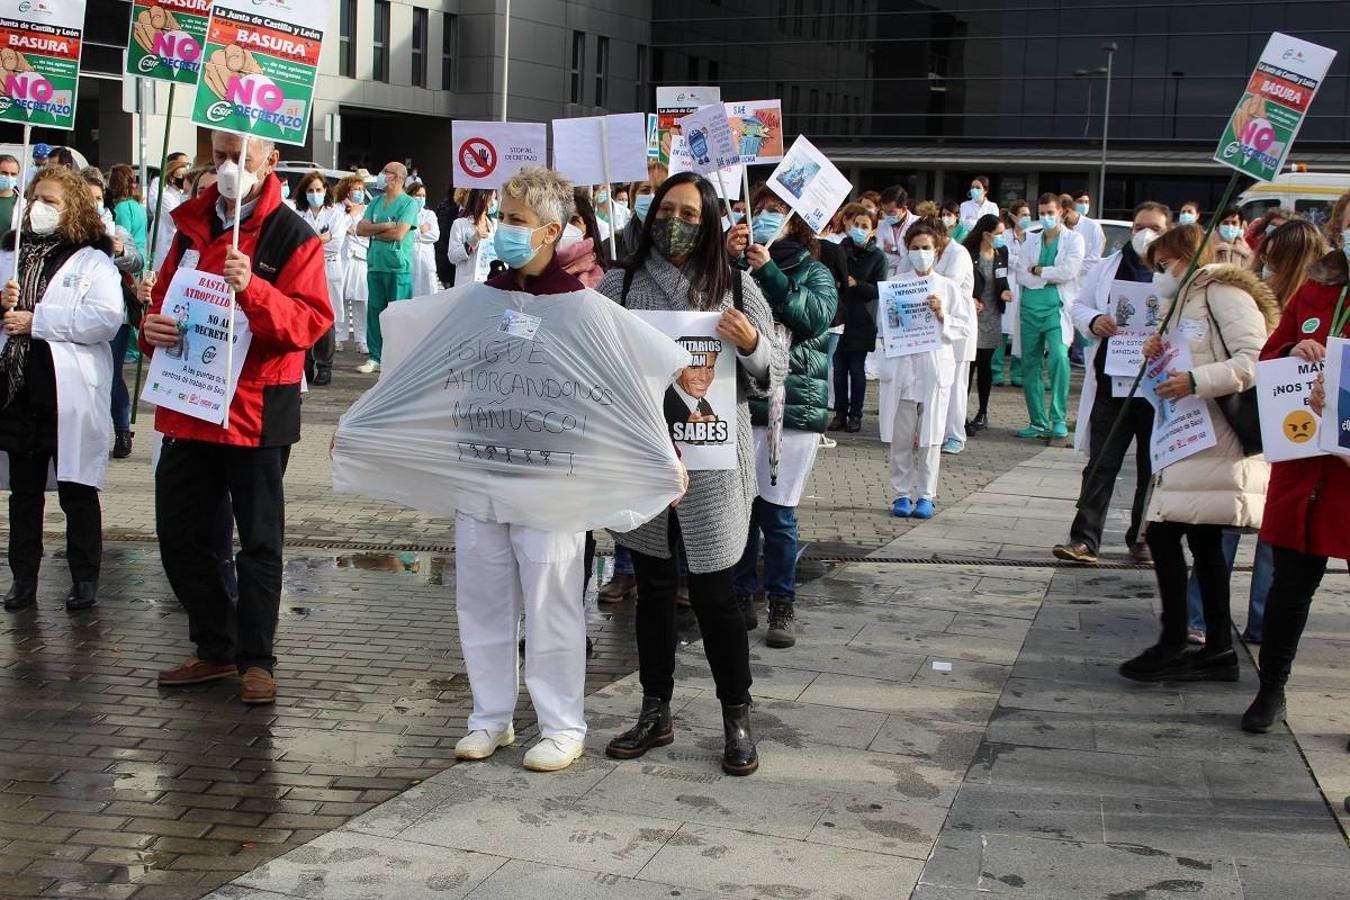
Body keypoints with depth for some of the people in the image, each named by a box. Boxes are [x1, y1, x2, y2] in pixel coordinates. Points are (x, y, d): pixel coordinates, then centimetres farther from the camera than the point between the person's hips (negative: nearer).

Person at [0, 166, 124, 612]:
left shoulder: (93, 262, -5)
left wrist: (37, 320, -19)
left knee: (76, 491, 5)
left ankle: (85, 579, 16)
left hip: (70, 395, -5)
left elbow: (107, 318, -19)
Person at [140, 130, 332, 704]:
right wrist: (153, 326, -4)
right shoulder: (193, 225, 10)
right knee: (180, 536, 12)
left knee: (258, 541, 3)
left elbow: (310, 321, -16)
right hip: (187, 406, 6)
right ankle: (215, 649, 26)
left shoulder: (292, 236, -8)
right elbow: (166, 294, 19)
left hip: (257, 411, -6)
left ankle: (256, 659, 14)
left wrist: (253, 289, -32)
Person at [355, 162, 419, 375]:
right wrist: (384, 226, -10)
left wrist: (374, 232, -1)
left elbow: (399, 233, -15)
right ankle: (375, 357, 15)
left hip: (399, 267, -6)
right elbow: (360, 228, 5)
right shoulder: (376, 202, 15)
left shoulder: (408, 203, -4)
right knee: (374, 311, 8)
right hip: (375, 265, 6)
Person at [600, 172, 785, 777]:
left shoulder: (736, 288, 0)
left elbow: (775, 373, 3)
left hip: (712, 462, -2)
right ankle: (655, 714, 25)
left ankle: (737, 718, 17)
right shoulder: (620, 284, 3)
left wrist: (751, 344, -16)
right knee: (653, 589, 12)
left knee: (714, 594, 1)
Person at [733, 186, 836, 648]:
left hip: (793, 406, -2)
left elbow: (816, 316, -12)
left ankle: (782, 605, 11)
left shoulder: (813, 272, 6)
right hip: (740, 402, 2)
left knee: (777, 512, -1)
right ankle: (743, 596, 19)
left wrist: (769, 273, -16)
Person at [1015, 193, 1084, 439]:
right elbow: (1021, 275, 3)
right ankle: (1038, 422, 14)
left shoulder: (1073, 239, 5)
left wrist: (1037, 270, -2)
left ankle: (1059, 419, -19)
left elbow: (1068, 271, -10)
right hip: (1030, 308, 5)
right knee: (1030, 365, 5)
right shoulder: (1030, 241, 15)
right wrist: (1052, 277, -5)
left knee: (1059, 357, -24)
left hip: (1057, 308, -5)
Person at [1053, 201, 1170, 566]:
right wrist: (1094, 321, -8)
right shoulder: (1107, 268, 10)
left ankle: (1143, 537, 22)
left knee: (1152, 466, 10)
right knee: (1101, 463, 0)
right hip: (1112, 382, 1)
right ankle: (1085, 538, -1)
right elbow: (1079, 306, 14)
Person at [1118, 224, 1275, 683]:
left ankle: (1173, 645, -5)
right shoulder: (1186, 304, 23)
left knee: (1162, 534, -12)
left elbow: (1256, 360, -19)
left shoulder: (1224, 295, -8)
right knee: (1204, 541, 9)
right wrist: (1161, 357, 5)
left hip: (1216, 442, -10)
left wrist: (1195, 381, -26)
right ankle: (1218, 649, 14)